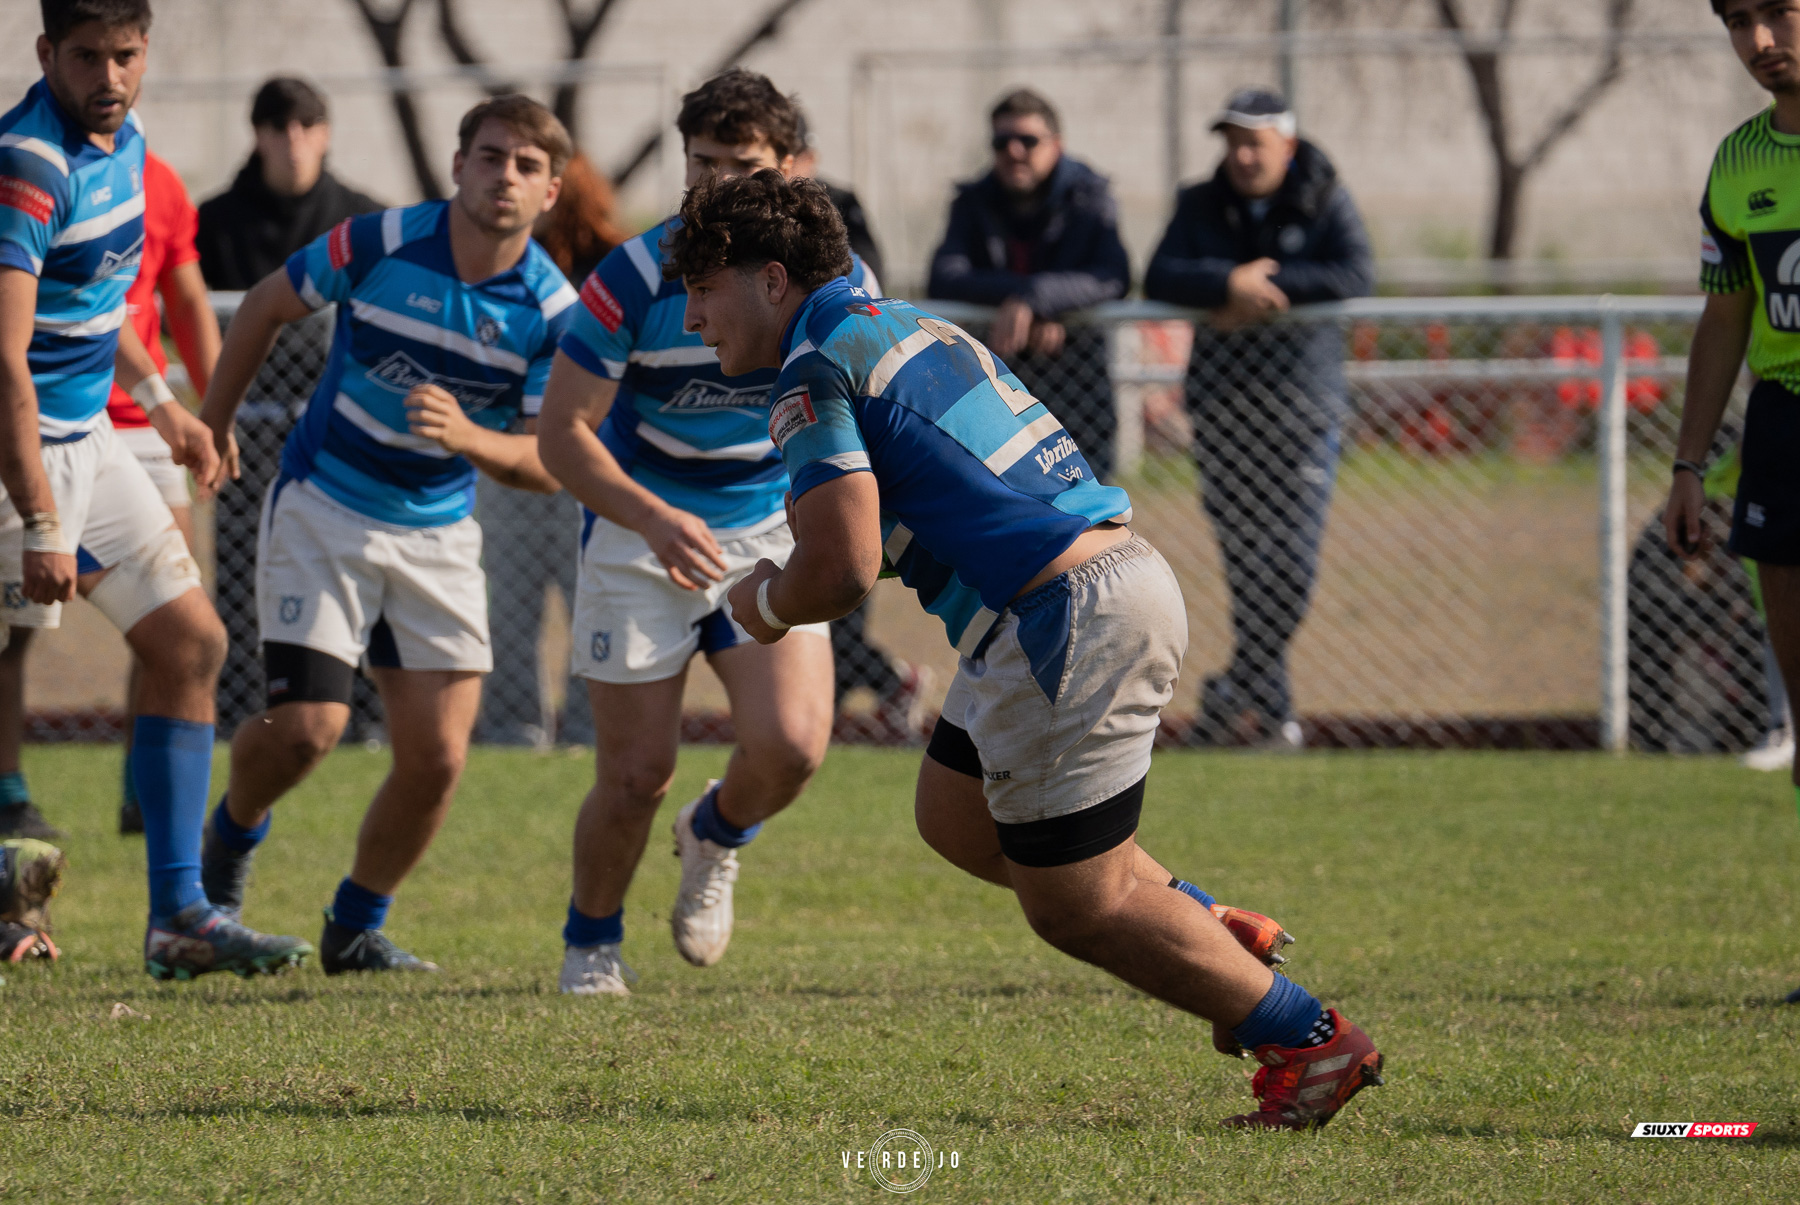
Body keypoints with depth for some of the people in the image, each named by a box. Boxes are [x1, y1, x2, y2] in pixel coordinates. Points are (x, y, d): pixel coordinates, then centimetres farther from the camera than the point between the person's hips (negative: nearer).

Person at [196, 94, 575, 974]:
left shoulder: (551, 309, -10)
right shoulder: (379, 245, -14)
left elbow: (551, 465, -9)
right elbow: (266, 307, 4)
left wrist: (470, 437, -28)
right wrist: (213, 423, 11)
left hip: (439, 537, 2)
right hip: (323, 510, -2)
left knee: (437, 759, -6)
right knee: (306, 726, -15)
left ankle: (356, 928, 17)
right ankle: (234, 834, 19)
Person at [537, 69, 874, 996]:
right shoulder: (634, 278, -17)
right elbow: (563, 432, -15)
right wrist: (657, 520, -30)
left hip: (770, 530, 2)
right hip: (638, 533, -2)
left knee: (790, 747, -17)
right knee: (636, 773, -5)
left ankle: (716, 836, 20)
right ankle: (590, 943, 25)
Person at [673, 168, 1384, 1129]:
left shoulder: (815, 375, -11)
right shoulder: (906, 327, 19)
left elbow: (841, 569, -19)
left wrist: (767, 600, 2)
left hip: (1069, 622, -10)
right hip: (1121, 571, 10)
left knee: (1072, 906, 1)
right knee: (954, 817, 24)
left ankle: (1311, 1042, 7)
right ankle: (1214, 935, 27)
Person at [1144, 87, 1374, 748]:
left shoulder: (1326, 203, 2)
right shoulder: (1201, 206, 9)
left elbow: (1356, 277, -14)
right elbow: (1160, 278, -6)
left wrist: (1264, 286, -18)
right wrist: (1231, 282, -23)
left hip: (1304, 403, -2)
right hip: (1223, 407, 2)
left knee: (1292, 560, -9)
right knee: (1246, 560, -1)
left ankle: (1241, 689, 2)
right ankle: (1273, 707, 5)